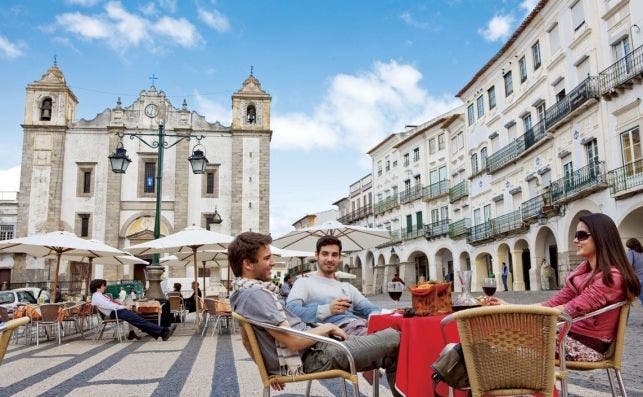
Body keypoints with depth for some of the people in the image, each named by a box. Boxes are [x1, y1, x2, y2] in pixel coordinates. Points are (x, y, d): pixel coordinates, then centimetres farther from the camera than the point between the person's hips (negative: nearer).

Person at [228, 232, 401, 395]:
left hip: (312, 349, 10)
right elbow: (294, 341, -24)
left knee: (391, 358, 14)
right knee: (394, 338, -2)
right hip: (312, 358, -10)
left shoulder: (247, 291, 11)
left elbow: (248, 339, 21)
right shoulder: (254, 295, -22)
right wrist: (328, 328, -9)